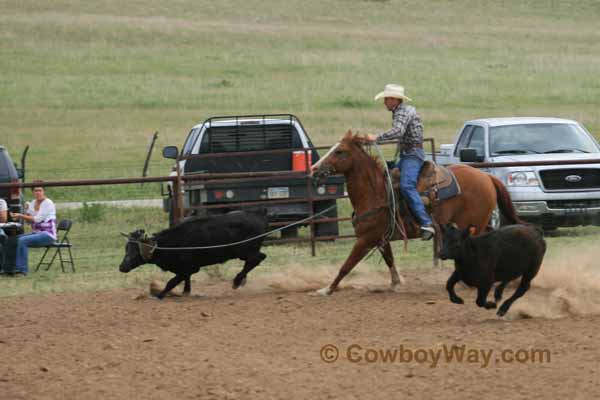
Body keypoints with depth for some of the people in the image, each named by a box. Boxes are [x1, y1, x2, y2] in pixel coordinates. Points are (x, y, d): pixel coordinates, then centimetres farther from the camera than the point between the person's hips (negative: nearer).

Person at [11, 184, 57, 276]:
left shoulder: (48, 203, -11)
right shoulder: (32, 203, 12)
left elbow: (37, 219, -20)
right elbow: (28, 220, 13)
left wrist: (20, 216, -23)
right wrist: (26, 211, -6)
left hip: (47, 235, -8)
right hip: (35, 233, 8)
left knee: (22, 241, -28)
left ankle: (22, 269, -25)